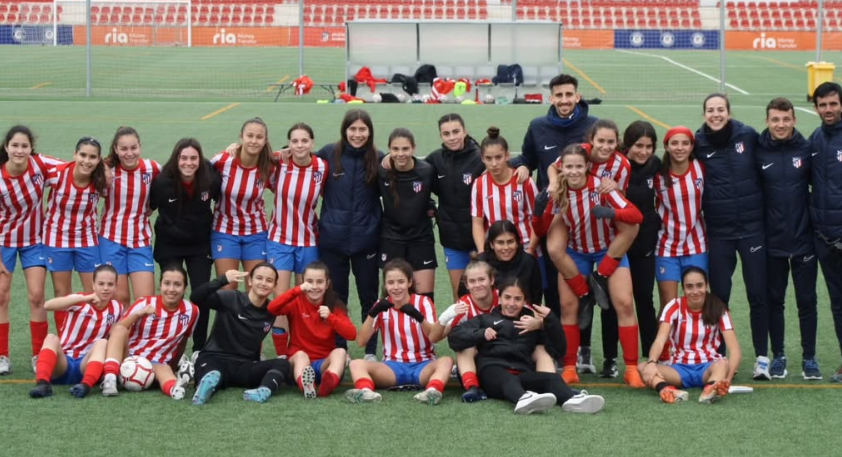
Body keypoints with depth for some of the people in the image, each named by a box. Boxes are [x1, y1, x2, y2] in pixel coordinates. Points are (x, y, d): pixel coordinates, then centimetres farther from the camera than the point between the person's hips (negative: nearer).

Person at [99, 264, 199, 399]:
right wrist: (138, 314, -25)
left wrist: (174, 365, 20)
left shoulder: (191, 311, 0)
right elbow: (114, 330, -11)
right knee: (120, 330, -28)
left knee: (163, 369, -36)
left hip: (156, 365, 0)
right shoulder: (145, 303, -3)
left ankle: (173, 388, -71)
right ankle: (110, 378, -45)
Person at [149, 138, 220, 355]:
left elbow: (221, 200, 4)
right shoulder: (162, 181, -22)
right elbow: (148, 207, -4)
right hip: (169, 245, -1)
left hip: (200, 245, 1)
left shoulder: (210, 178, -18)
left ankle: (200, 348, 11)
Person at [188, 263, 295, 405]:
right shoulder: (231, 299, -6)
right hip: (215, 359, -3)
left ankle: (264, 391, -56)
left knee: (283, 364, -26)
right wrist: (223, 280, -34)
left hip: (245, 367, 3)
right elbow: (195, 298, -19)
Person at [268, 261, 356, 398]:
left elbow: (352, 334, -9)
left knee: (340, 352, -28)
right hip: (299, 361, -1)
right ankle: (306, 386, -68)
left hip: (325, 364, 1)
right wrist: (298, 290, -28)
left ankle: (329, 383, -62)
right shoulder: (296, 303, 1)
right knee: (300, 355, -33)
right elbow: (272, 308, -21)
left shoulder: (335, 306, 5)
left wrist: (330, 317, -21)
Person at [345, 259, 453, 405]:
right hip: (393, 366, 2)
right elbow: (361, 341, -5)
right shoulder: (382, 307, 5)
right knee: (356, 364, -23)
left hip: (423, 365, -2)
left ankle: (433, 391, -60)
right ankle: (366, 391, -53)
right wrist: (372, 313, -19)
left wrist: (419, 317, -33)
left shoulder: (423, 302, -1)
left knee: (446, 361, -32)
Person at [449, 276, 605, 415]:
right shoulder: (486, 319, 27)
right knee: (508, 380, -39)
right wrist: (481, 334, -2)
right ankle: (523, 399, -71)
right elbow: (454, 337, 14)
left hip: (523, 373, 2)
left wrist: (550, 319, 10)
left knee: (552, 378, -30)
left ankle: (572, 400, -60)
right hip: (492, 370, -2)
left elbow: (558, 350, 21)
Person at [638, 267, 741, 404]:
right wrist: (651, 363, -40)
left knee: (722, 364, -37)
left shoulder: (718, 309, -5)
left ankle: (711, 389, -70)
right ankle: (667, 390, -61)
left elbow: (734, 350, -14)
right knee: (642, 367, -29)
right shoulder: (674, 307, -3)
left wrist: (727, 379, -34)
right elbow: (660, 341, -18)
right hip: (680, 368, 1)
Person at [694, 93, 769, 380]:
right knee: (719, 295, 5)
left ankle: (762, 358, 10)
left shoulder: (748, 136, -2)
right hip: (719, 230, 1)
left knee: (757, 294, 2)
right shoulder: (699, 144, -1)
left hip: (752, 226, -1)